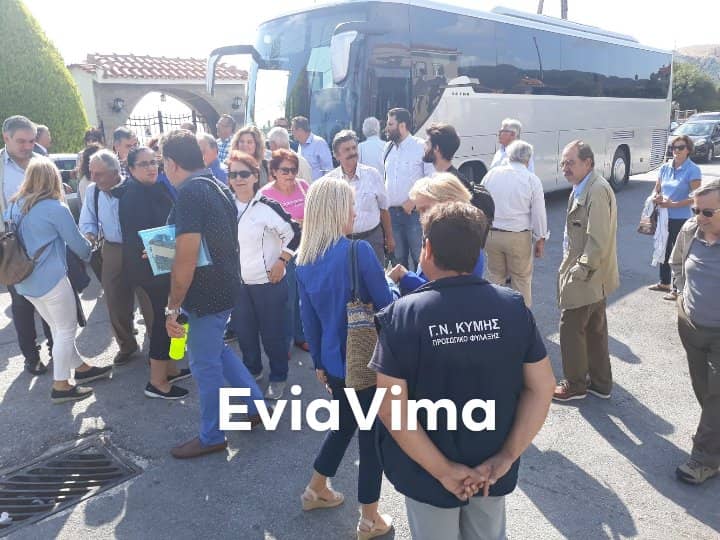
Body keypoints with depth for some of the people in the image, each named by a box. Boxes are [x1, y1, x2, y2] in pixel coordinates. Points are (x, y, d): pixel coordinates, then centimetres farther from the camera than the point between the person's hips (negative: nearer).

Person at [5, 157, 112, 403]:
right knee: (67, 329, 5)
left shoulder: (14, 206, 6)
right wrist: (90, 253, 15)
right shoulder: (56, 208, -14)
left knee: (58, 328, 18)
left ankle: (80, 368, 29)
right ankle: (60, 386, 10)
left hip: (24, 280, 7)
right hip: (50, 279, -7)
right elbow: (77, 242, -6)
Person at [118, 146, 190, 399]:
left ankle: (169, 368, 28)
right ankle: (157, 381, 5)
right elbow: (136, 234, -23)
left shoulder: (156, 188, 12)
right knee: (164, 318, -5)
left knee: (166, 316, 15)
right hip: (150, 267, -9)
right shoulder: (133, 194, -15)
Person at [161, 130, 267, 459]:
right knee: (216, 349, 26)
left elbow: (186, 259, -26)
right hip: (225, 285, 9)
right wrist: (168, 249, 19)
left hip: (207, 294, -9)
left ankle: (212, 437, 24)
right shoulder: (217, 187, 8)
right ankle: (255, 406, 34)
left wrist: (172, 307, -18)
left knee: (205, 364, 6)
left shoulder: (189, 193, -21)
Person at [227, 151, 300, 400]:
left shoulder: (267, 206, -13)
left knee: (272, 332, 4)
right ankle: (252, 369, 38)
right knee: (243, 330, 15)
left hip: (268, 281, -5)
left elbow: (295, 234, -12)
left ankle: (278, 378, 23)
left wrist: (281, 262, -14)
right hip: (237, 282, 5)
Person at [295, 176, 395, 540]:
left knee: (344, 424, 28)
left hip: (334, 361, 6)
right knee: (372, 433, 10)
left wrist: (319, 363, 16)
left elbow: (309, 318, 7)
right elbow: (386, 304, -14)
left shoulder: (304, 261, 0)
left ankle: (316, 490, 43)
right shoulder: (359, 251, -20)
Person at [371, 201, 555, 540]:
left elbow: (390, 405, -22)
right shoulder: (513, 306, -11)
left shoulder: (403, 315, -20)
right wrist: (506, 457, -6)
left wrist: (442, 470, -15)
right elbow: (541, 387, -8)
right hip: (491, 469, 3)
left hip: (429, 473, -3)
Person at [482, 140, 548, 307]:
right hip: (519, 237, -3)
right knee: (521, 280, 9)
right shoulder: (532, 180, -5)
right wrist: (540, 239, 7)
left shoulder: (492, 173, 2)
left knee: (495, 277, 17)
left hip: (491, 234, 3)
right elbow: (538, 213, -2)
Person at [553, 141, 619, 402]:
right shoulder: (583, 188, 10)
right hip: (594, 278, 10)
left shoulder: (597, 190, -21)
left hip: (586, 279, -10)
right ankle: (600, 383, 32)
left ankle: (575, 385, 19)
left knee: (571, 329, 3)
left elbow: (598, 240, -24)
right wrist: (576, 268, 12)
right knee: (595, 330, 18)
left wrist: (580, 272, -19)